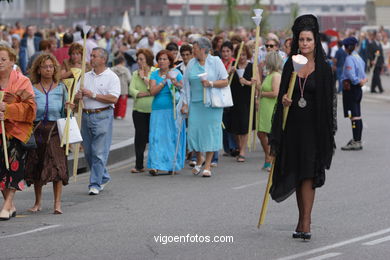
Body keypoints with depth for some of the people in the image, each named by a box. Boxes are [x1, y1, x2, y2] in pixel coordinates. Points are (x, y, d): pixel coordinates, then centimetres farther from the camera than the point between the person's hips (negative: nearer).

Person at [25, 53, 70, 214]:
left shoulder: (60, 88, 7)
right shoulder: (32, 89, 5)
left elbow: (64, 112, 11)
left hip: (55, 130, -1)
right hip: (37, 130, 1)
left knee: (57, 165, -11)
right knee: (36, 168, 5)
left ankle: (57, 203, -11)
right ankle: (37, 203, 19)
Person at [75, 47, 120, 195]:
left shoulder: (111, 77, -2)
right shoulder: (86, 76, 15)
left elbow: (113, 99, -13)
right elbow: (77, 94, 18)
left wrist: (93, 95, -12)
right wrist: (78, 96, -7)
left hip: (102, 116, -6)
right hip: (86, 115, 6)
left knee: (99, 152, -7)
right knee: (88, 151, 10)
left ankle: (95, 184, -3)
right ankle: (103, 177, 27)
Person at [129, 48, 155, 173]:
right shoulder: (136, 74, 10)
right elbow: (132, 90, -2)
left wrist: (144, 77, -7)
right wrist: (145, 94, -15)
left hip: (153, 110, -3)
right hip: (139, 110, 3)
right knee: (140, 137, 2)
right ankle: (139, 165, 5)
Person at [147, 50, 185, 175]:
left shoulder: (176, 73, 6)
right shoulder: (154, 74, 9)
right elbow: (153, 91, -4)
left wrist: (175, 83, -18)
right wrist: (164, 81, -12)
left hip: (172, 110, -1)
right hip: (158, 110, 1)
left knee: (173, 136, 0)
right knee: (156, 137, -6)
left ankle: (173, 165, 8)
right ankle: (155, 166, -10)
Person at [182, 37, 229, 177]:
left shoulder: (215, 61, -1)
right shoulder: (191, 64, 9)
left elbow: (225, 81, -3)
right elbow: (186, 84, 10)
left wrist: (211, 84, -17)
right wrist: (185, 103, 4)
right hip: (195, 103, 3)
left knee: (210, 130, -3)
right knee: (194, 130, -2)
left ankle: (207, 165, 4)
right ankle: (199, 159, 22)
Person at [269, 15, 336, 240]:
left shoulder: (323, 68, -3)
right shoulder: (290, 65, 7)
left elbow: (329, 101, -3)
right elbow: (283, 94, 14)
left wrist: (328, 132, -8)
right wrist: (284, 100, -11)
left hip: (313, 126, -4)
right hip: (293, 126, 4)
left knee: (308, 174, -10)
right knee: (296, 174, 9)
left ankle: (305, 223, -13)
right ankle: (304, 219, 20)